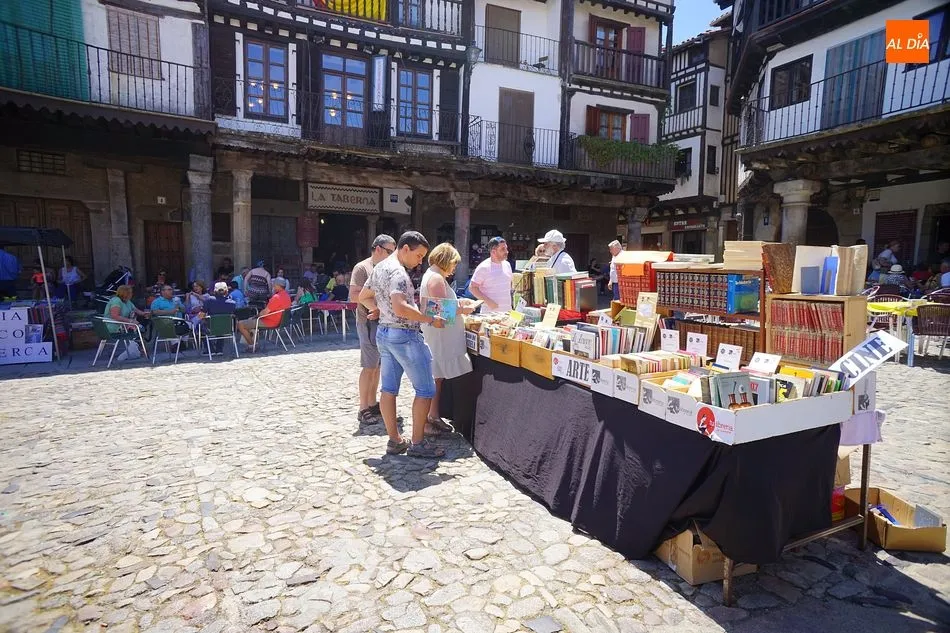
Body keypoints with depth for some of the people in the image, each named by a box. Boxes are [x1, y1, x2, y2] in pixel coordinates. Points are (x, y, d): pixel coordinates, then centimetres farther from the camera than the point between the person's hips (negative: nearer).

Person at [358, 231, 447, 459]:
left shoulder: (379, 267, 12)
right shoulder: (397, 272, -18)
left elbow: (363, 297, 23)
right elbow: (400, 308, -31)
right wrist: (431, 320, -25)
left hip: (384, 333, 10)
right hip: (404, 336, -10)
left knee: (389, 389, 10)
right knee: (425, 389, 0)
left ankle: (394, 441, 17)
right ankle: (418, 443, 4)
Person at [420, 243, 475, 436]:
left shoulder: (431, 275, 16)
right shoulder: (436, 279, -16)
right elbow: (441, 310, -21)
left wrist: (458, 302, 14)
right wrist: (463, 310, -9)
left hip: (438, 336, 11)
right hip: (439, 336, -11)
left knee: (437, 378, 14)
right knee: (434, 378, -4)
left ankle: (434, 416, 23)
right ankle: (425, 421, 5)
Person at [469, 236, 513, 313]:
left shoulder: (507, 265, 10)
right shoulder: (483, 267, -9)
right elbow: (472, 288, -9)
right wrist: (488, 301, -17)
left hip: (507, 312, 6)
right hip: (490, 312, -6)